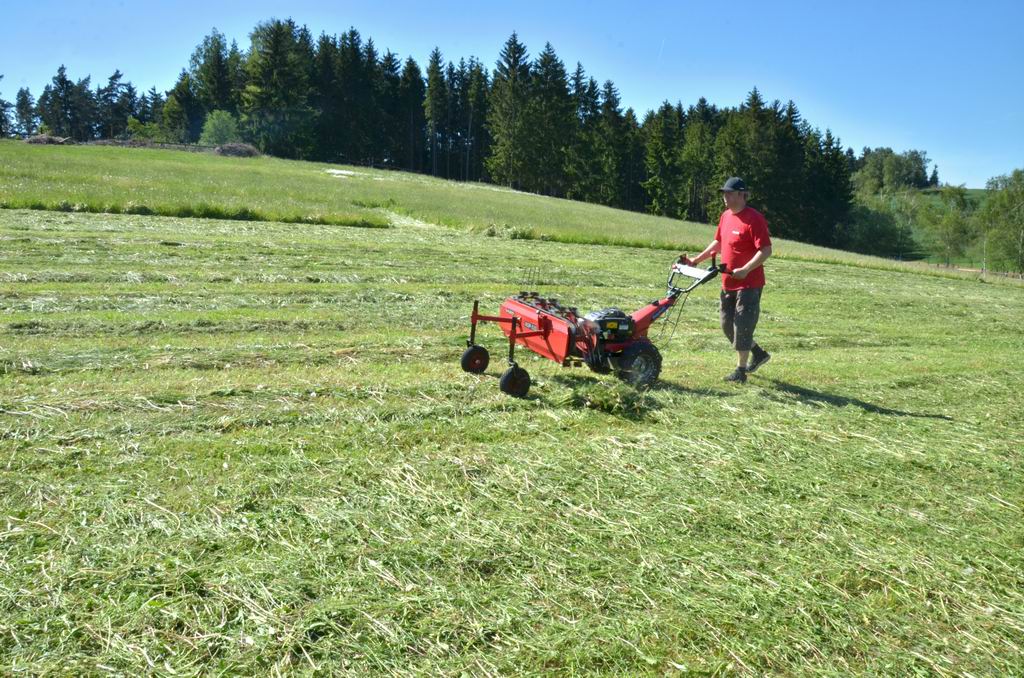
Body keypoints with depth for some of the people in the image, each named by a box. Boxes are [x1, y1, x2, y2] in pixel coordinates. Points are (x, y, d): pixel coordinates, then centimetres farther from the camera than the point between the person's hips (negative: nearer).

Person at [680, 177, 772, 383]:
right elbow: (718, 243, 22)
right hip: (728, 283, 9)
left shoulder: (754, 219, -16)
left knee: (742, 326, -3)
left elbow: (766, 250, -21)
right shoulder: (725, 217, 9)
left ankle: (741, 370, 9)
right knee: (727, 324, 14)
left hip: (749, 284, -9)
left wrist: (745, 270, -28)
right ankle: (758, 353, 32)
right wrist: (696, 260, 16)